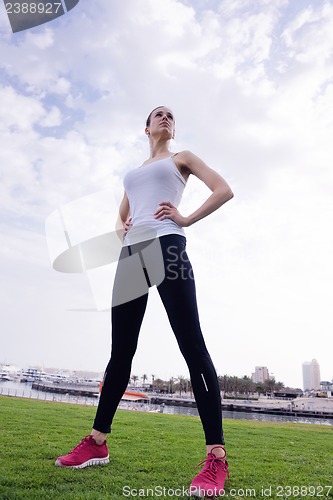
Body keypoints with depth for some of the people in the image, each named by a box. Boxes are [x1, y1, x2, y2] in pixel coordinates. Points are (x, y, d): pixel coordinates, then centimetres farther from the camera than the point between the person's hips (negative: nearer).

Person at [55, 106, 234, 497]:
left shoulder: (181, 158, 18)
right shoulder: (134, 171, 32)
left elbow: (224, 190, 6)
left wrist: (186, 219, -5)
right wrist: (120, 227, 11)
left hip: (165, 245, -5)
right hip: (131, 253, 6)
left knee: (192, 345, -13)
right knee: (121, 350, 5)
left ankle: (216, 457, -11)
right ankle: (97, 442, 13)